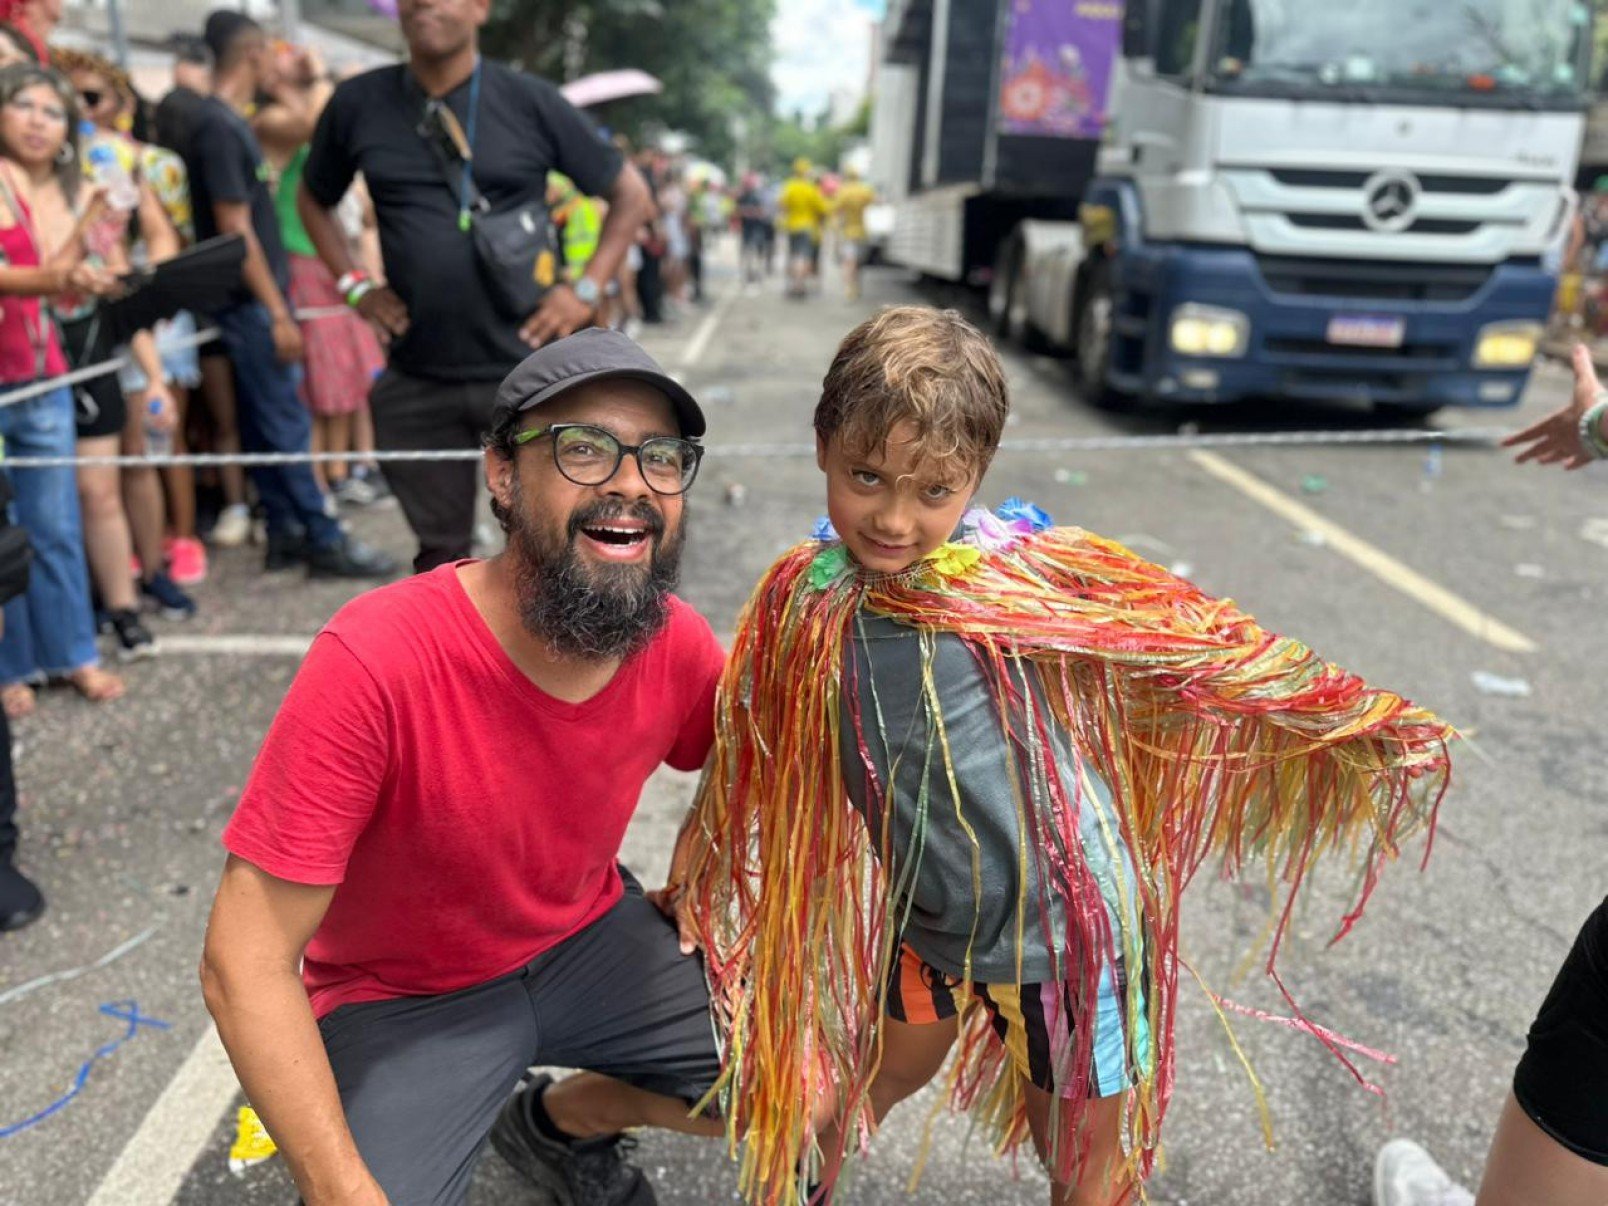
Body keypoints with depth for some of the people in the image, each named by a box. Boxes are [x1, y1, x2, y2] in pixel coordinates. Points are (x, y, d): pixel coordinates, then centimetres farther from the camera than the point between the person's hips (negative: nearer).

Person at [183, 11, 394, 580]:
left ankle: (285, 532, 19)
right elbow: (234, 228, -19)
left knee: (265, 424, 12)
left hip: (255, 299, 9)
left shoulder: (227, 122, 13)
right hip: (250, 300, -9)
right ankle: (326, 542, 0)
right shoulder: (220, 128, -15)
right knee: (286, 425, -5)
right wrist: (277, 312, -18)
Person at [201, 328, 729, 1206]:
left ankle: (555, 1120, 23)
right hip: (401, 1000, -4)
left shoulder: (677, 642, -16)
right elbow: (245, 961, -27)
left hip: (588, 937, 5)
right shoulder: (375, 659, -31)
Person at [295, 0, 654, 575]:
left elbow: (629, 194, 5)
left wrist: (587, 290, -5)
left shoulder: (531, 101, -3)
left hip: (526, 374, -2)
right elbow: (314, 200, 19)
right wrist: (354, 285, 5)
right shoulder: (358, 103, 3)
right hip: (415, 381, 2)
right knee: (439, 551, 12)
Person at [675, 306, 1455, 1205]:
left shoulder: (1031, 571, -24)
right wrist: (699, 858, 16)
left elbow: (1193, 641, -16)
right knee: (881, 1076, 31)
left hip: (1061, 928, -3)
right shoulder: (803, 601, -13)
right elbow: (751, 753, 3)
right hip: (924, 928, 4)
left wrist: (1361, 722, -15)